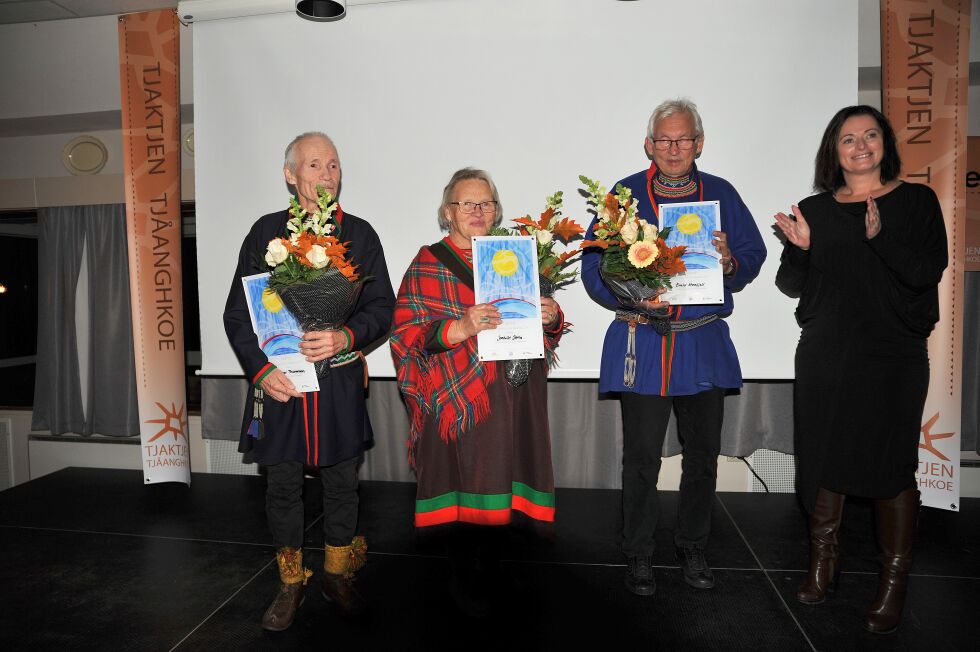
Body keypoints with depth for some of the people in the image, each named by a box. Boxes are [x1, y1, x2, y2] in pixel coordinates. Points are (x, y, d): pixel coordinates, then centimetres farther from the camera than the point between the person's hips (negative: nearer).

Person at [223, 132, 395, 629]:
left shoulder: (359, 234, 3)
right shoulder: (266, 232, 3)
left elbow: (382, 307, 1)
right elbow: (237, 313, 3)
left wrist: (345, 337, -18)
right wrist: (260, 369, -9)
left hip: (340, 381, 0)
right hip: (278, 379, 0)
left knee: (340, 482, 12)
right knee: (283, 486, 10)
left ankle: (337, 575, 33)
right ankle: (291, 583, 30)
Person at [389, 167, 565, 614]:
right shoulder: (428, 265, 0)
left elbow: (537, 323, 18)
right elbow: (407, 334, -10)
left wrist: (551, 317, -6)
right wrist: (461, 328, -25)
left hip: (511, 397, 4)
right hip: (458, 400, -4)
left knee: (501, 483, 9)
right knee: (466, 486, 1)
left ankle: (489, 573, 31)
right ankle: (466, 583, 23)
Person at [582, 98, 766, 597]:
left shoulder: (721, 194, 9)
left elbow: (754, 253, 10)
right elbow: (594, 264, -2)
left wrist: (729, 262, -13)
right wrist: (633, 297, -19)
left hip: (704, 344, 3)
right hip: (641, 344, -3)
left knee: (702, 453, 12)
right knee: (641, 457, 2)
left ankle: (692, 547, 33)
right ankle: (638, 555, 22)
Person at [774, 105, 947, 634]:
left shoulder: (916, 201, 3)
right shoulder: (815, 209, 8)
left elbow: (928, 272, -9)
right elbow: (792, 286, 6)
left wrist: (880, 237, -24)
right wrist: (799, 248, -13)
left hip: (893, 357, -2)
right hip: (824, 356, 2)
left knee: (891, 466, 3)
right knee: (822, 459, 9)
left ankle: (894, 578, 21)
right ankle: (823, 558, 29)